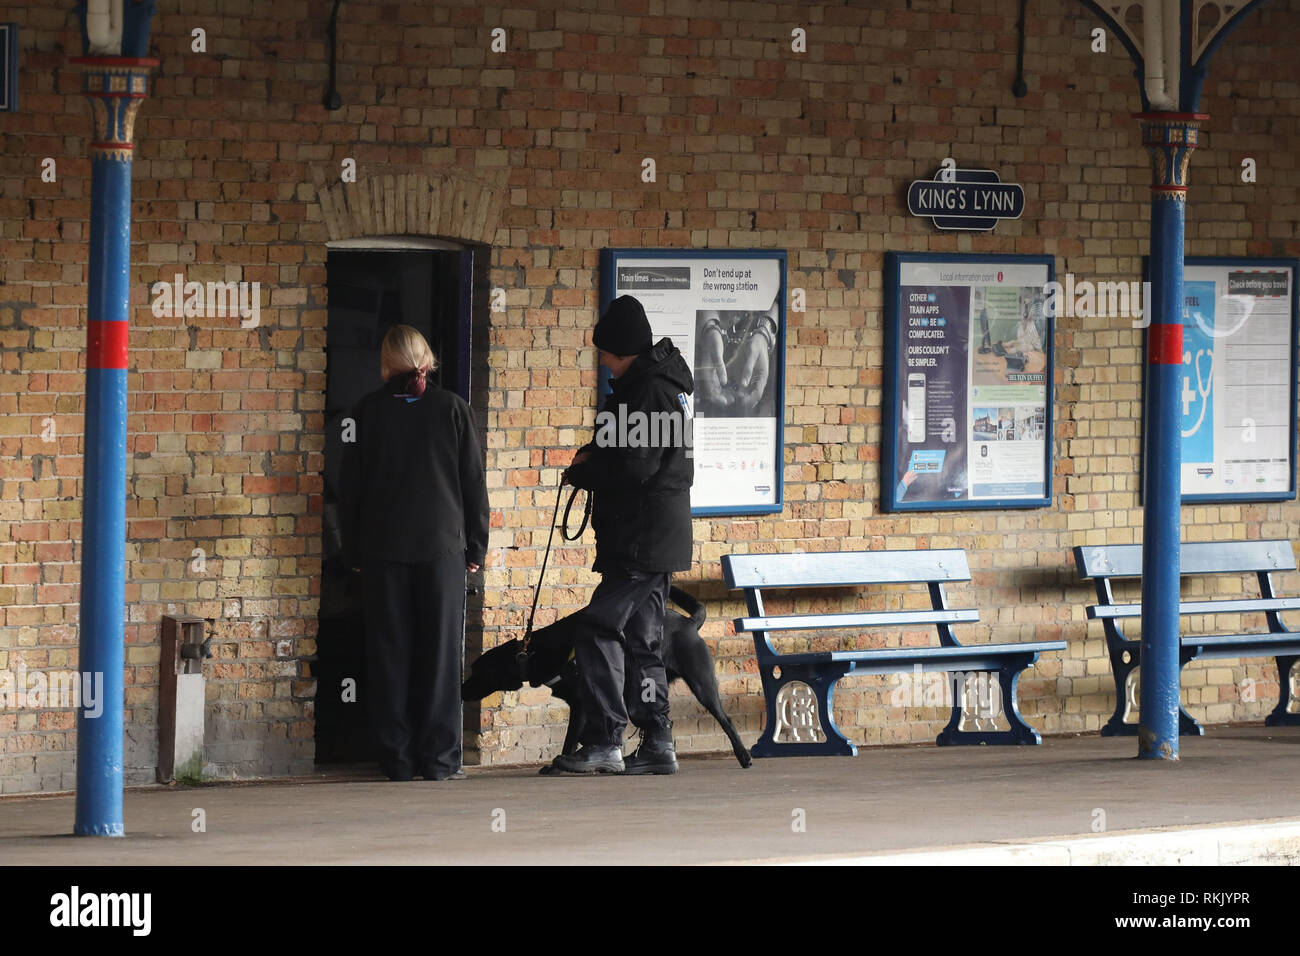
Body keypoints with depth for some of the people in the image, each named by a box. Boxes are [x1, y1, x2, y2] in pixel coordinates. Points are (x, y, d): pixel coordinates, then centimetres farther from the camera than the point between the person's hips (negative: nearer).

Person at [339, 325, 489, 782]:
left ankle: (397, 760, 3)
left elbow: (350, 486, 4)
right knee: (440, 655, 3)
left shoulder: (368, 411, 0)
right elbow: (473, 481, 2)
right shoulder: (451, 409, -1)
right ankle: (438, 759, 0)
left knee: (389, 657, 4)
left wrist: (353, 551, 12)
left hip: (382, 552, 0)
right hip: (442, 545, 0)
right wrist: (476, 546, 10)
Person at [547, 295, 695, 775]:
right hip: (658, 537, 11)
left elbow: (634, 466, -23)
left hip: (644, 538, -11)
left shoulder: (651, 390, -17)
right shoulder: (657, 380, 15)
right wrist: (597, 453, 9)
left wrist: (579, 472, -7)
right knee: (641, 638, 13)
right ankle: (657, 743, 16)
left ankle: (604, 743, -13)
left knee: (599, 630, -11)